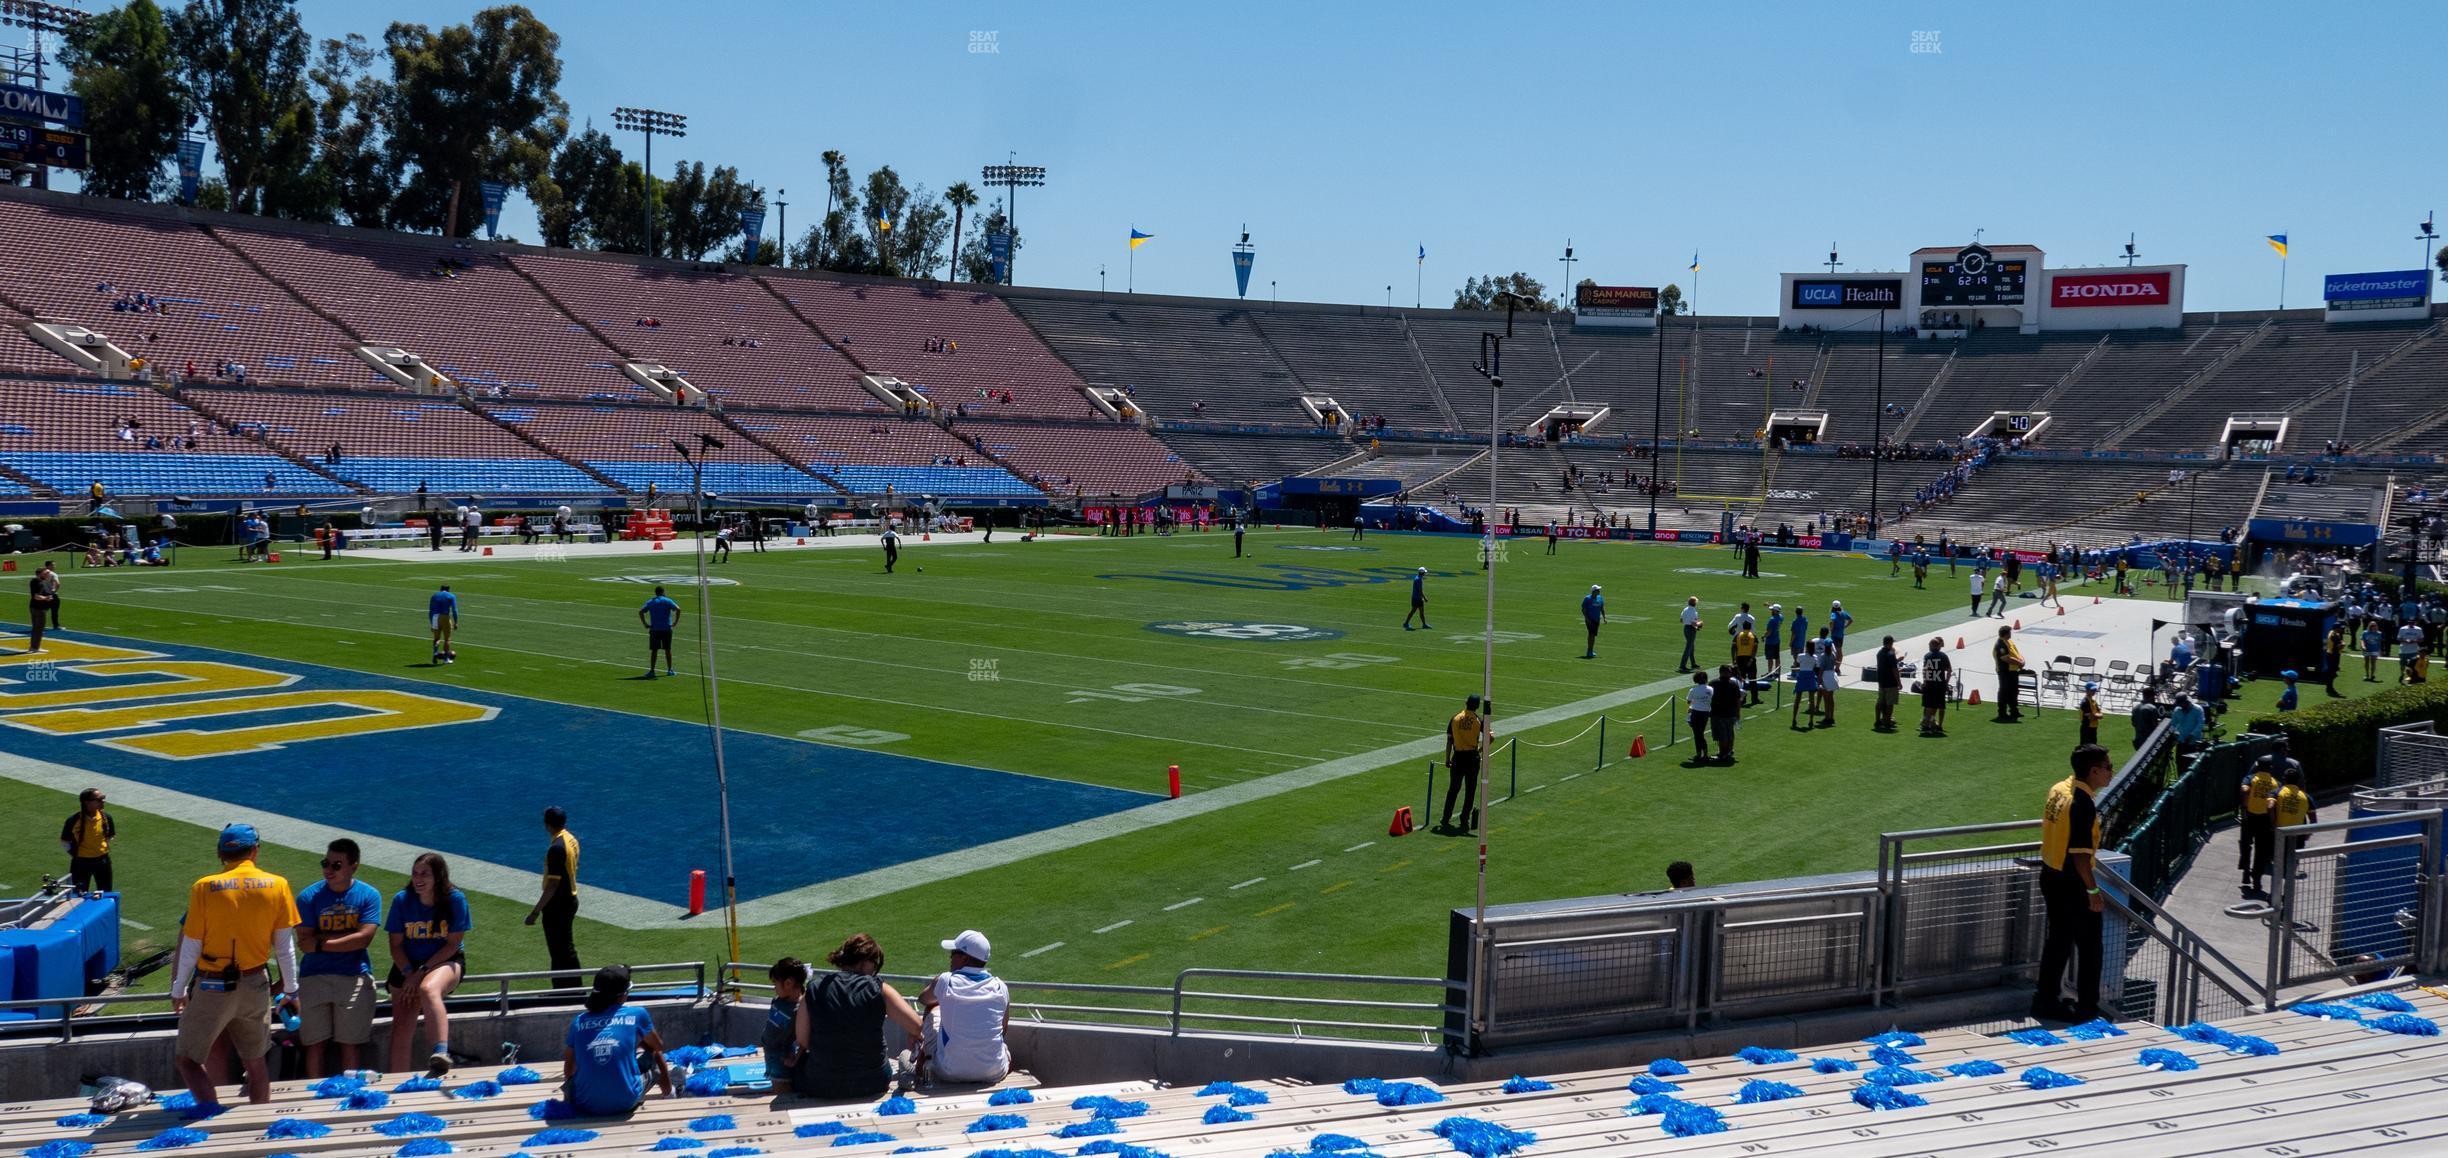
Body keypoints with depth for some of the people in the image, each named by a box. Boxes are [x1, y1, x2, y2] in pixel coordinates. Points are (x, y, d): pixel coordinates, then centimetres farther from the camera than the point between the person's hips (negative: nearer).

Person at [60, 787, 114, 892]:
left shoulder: (106, 817, -5)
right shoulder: (74, 820, -14)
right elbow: (64, 842, 0)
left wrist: (105, 850, 4)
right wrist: (75, 855, -4)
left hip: (102, 861, 3)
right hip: (81, 863, -3)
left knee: (105, 894, 10)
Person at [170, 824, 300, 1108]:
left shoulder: (204, 887, -10)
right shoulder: (277, 886, -5)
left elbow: (191, 947, -6)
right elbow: (285, 945, 1)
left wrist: (178, 991, 7)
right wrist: (291, 989, 11)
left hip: (212, 988, -3)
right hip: (256, 986, 3)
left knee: (188, 1060, 9)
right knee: (256, 1062, 17)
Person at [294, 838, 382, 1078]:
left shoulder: (369, 895, 0)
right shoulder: (309, 897, 1)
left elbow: (364, 938, -10)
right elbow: (304, 942, -7)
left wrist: (322, 943, -9)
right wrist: (348, 936, -11)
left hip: (355, 977, -1)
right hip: (314, 977, 1)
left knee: (350, 1044, 1)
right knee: (315, 1044, 1)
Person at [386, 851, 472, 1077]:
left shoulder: (455, 899, -11)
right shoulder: (402, 899, -5)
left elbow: (453, 944, -10)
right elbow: (396, 945, 0)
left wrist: (422, 972, -16)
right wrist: (409, 974, -14)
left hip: (445, 962, -3)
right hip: (407, 967, 3)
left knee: (428, 989, -37)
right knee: (402, 1028, -8)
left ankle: (441, 1052, -48)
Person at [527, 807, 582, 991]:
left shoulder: (556, 848, -23)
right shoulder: (571, 839, 5)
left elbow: (553, 884, -24)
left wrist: (536, 911, -21)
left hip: (557, 905, -9)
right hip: (570, 899, 9)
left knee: (560, 952, -1)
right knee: (566, 950, 18)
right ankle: (573, 989, 25)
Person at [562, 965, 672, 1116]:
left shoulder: (579, 1021, 4)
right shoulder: (637, 1014, -1)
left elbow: (568, 1071, 17)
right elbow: (658, 1046, 19)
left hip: (586, 1106, 2)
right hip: (625, 1103, -2)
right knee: (649, 1048, 26)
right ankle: (668, 1091, 43)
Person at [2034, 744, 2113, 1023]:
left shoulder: (2058, 789, 3)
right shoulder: (2083, 804, -24)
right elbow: (2080, 853, -25)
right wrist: (2093, 890, -18)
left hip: (2050, 876, 8)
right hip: (2072, 884, -8)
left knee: (2058, 940, 18)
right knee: (2089, 947, 6)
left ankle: (2046, 1001, 25)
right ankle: (2087, 1009, 15)